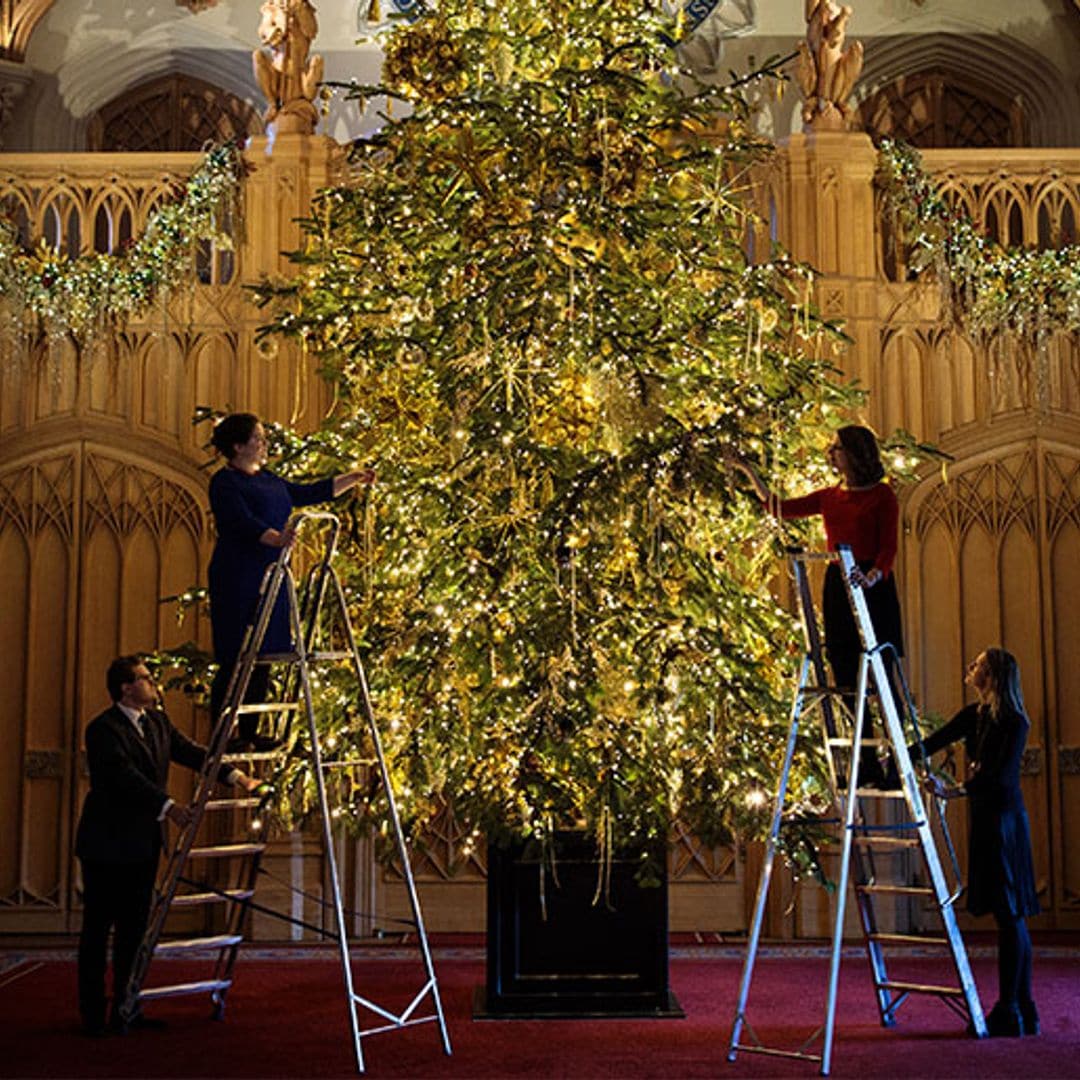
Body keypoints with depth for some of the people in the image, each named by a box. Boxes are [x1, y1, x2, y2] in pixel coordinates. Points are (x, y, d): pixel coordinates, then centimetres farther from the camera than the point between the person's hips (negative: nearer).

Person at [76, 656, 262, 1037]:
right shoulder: (103, 729, -15)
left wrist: (235, 775, -2)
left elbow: (191, 752, 9)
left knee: (134, 927, 11)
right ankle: (93, 1015, 7)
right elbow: (125, 776, -26)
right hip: (107, 844, -8)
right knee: (97, 928, 0)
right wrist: (167, 806, -36)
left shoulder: (157, 722, 11)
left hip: (142, 844, 8)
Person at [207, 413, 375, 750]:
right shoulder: (224, 482, -7)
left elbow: (308, 493, 25)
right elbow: (244, 523, -21)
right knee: (236, 657, -7)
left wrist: (353, 479, 24)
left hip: (269, 577, 9)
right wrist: (276, 539, -37)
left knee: (264, 654, 9)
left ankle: (249, 731, 16)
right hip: (238, 578, -8)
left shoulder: (267, 479, 18)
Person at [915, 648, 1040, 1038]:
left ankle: (1009, 1013, -2)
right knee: (1011, 916, 10)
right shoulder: (974, 716, 13)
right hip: (984, 818, 8)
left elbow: (999, 776, -20)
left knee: (1008, 913, -5)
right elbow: (933, 743, 15)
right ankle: (1022, 1010, 15)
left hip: (1003, 819, -8)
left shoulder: (1014, 723, -12)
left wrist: (954, 792, -27)